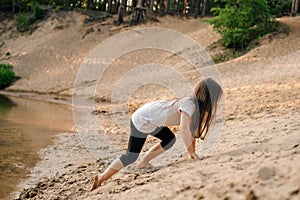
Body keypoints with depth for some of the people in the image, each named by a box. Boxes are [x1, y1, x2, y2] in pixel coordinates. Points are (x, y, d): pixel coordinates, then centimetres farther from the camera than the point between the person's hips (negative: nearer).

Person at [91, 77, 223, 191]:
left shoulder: (196, 105, 0)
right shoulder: (189, 105, -27)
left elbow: (192, 130, 7)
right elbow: (184, 128, -39)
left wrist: (193, 151, 5)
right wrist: (191, 151, -30)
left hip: (151, 119, 9)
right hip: (141, 121, -9)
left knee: (170, 140, 16)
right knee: (131, 157, -3)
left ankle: (143, 163, 22)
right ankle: (102, 177, 5)